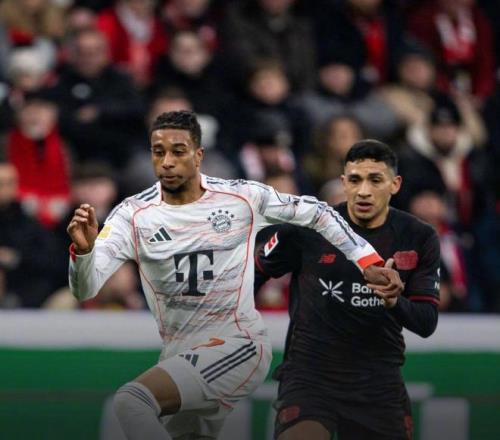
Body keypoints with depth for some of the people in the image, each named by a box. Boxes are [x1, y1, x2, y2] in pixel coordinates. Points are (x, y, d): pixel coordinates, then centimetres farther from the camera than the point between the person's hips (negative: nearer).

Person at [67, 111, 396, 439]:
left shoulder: (244, 198, -6)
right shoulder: (133, 214, -5)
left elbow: (315, 213, 9)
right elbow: (85, 289, -13)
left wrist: (368, 263, 7)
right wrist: (83, 249, -34)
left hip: (237, 346, -5)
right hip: (179, 356, 5)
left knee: (131, 402, -25)